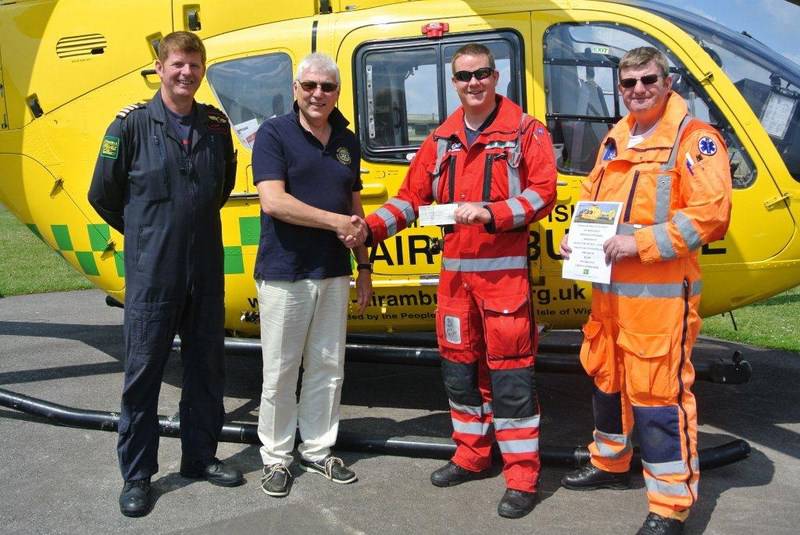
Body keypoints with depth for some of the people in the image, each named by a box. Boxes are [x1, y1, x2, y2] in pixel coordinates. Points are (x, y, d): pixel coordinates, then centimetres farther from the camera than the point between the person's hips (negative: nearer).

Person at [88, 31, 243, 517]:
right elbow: (103, 194, 2)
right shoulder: (132, 124, -6)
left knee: (207, 368, 12)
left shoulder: (217, 125, 5)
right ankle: (136, 474, 17)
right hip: (151, 273, -4)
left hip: (206, 271, 4)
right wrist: (146, 233, 9)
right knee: (143, 372, 4)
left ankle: (200, 456, 28)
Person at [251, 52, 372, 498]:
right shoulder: (274, 134, -7)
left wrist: (364, 265, 15)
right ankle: (277, 456, 20)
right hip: (284, 275, -5)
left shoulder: (347, 142, 11)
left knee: (328, 368, 12)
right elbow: (273, 201, -18)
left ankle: (318, 450, 27)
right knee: (280, 372, 4)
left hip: (334, 274, 5)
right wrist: (336, 222, -15)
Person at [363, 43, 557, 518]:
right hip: (455, 270, 6)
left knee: (510, 374, -4)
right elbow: (412, 196, 13)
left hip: (505, 270, -6)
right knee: (460, 367, 14)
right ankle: (472, 455, 31)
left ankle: (522, 477, 6)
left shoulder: (525, 131, -2)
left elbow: (542, 193, -11)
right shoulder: (441, 140, 13)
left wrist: (489, 213, -24)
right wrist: (372, 228, -1)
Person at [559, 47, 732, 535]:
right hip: (609, 287, 8)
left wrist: (641, 242, -23)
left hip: (661, 293, -8)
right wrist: (576, 236, 5)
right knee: (607, 377, 20)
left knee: (658, 391, -7)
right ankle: (610, 462, 41)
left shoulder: (694, 138, -8)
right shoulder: (615, 139, 16)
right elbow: (591, 198, 24)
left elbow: (711, 213, -18)